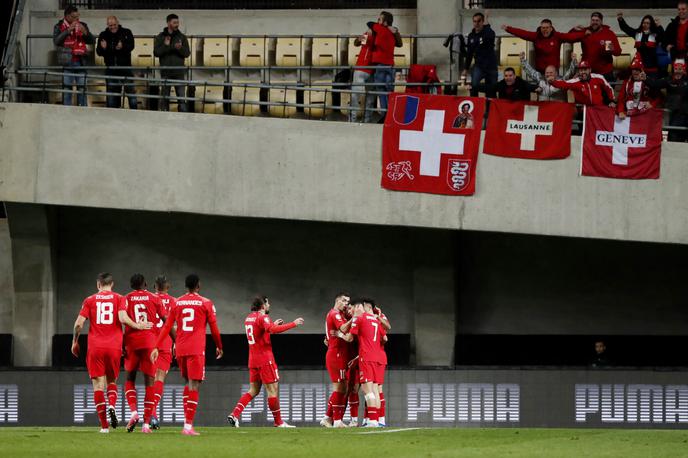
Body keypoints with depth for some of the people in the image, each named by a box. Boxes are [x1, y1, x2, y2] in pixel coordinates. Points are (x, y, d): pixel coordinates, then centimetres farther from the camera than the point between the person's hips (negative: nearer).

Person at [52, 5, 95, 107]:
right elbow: (56, 41, -14)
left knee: (82, 89, 3)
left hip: (80, 62, 3)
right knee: (67, 89, -3)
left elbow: (92, 41, 6)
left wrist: (85, 32, -13)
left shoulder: (82, 26, 11)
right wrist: (68, 30, -21)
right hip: (67, 63, -3)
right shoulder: (59, 27, 2)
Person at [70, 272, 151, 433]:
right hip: (114, 347, 1)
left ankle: (104, 425, -6)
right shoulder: (119, 299, 5)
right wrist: (137, 326, 4)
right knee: (112, 381, 16)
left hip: (95, 347, -1)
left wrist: (75, 341, 13)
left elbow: (79, 324, 0)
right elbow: (123, 318, -11)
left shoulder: (89, 300, 6)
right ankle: (111, 405, -15)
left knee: (98, 384, 1)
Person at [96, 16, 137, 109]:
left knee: (130, 90, -5)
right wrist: (103, 48, -22)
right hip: (111, 69, 2)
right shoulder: (103, 35, 8)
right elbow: (98, 52, 2)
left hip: (125, 67, -2)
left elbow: (131, 46, -12)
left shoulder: (126, 33, 3)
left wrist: (122, 47, -33)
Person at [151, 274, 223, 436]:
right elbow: (214, 328, 6)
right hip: (197, 349, -4)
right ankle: (188, 426, -15)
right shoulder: (206, 303, 1)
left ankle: (187, 420, 11)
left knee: (189, 382, 21)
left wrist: (157, 347, 6)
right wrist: (219, 347, 20)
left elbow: (167, 327, 6)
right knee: (194, 385, -6)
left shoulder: (176, 303, 9)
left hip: (180, 349, 4)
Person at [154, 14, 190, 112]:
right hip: (166, 72, 0)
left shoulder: (182, 37, 8)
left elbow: (187, 53, 3)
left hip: (179, 72, 0)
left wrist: (180, 48, -17)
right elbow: (156, 52, -3)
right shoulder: (160, 37, 5)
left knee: (181, 96, -4)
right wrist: (165, 46, -18)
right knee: (165, 96, 5)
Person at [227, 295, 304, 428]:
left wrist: (273, 325, 24)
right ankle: (278, 422, 2)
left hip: (253, 359, 8)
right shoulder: (262, 317, -12)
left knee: (253, 390, 12)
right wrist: (293, 324, -23)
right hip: (265, 358, -8)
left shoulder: (249, 318, 15)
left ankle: (234, 414, -1)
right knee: (273, 389, -2)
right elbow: (273, 330, -30)